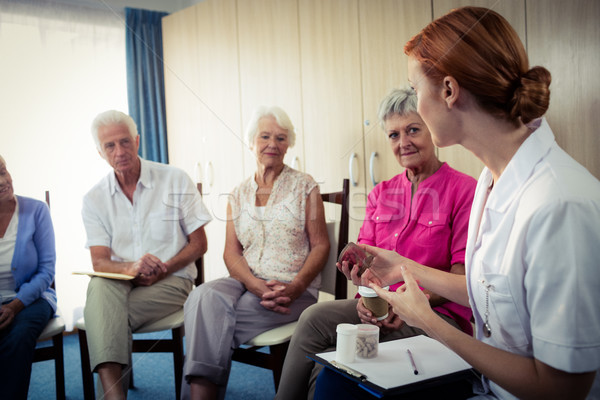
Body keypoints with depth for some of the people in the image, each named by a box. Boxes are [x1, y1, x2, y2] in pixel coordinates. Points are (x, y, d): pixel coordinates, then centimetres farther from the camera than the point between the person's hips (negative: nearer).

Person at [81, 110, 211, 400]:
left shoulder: (175, 181, 1)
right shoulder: (94, 199, 7)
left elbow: (199, 244, 2)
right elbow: (99, 262, -2)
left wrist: (160, 271, -14)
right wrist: (130, 268, -25)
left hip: (172, 281, -2)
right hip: (119, 284, 2)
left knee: (104, 317, -29)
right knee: (99, 285, -34)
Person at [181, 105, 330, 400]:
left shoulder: (304, 186, 6)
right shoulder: (239, 194, 14)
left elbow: (320, 246, 1)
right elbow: (231, 253, 6)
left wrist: (294, 288, -16)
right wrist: (258, 286, -14)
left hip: (294, 290, -3)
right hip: (247, 283, 3)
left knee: (209, 316, -28)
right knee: (205, 296, -31)